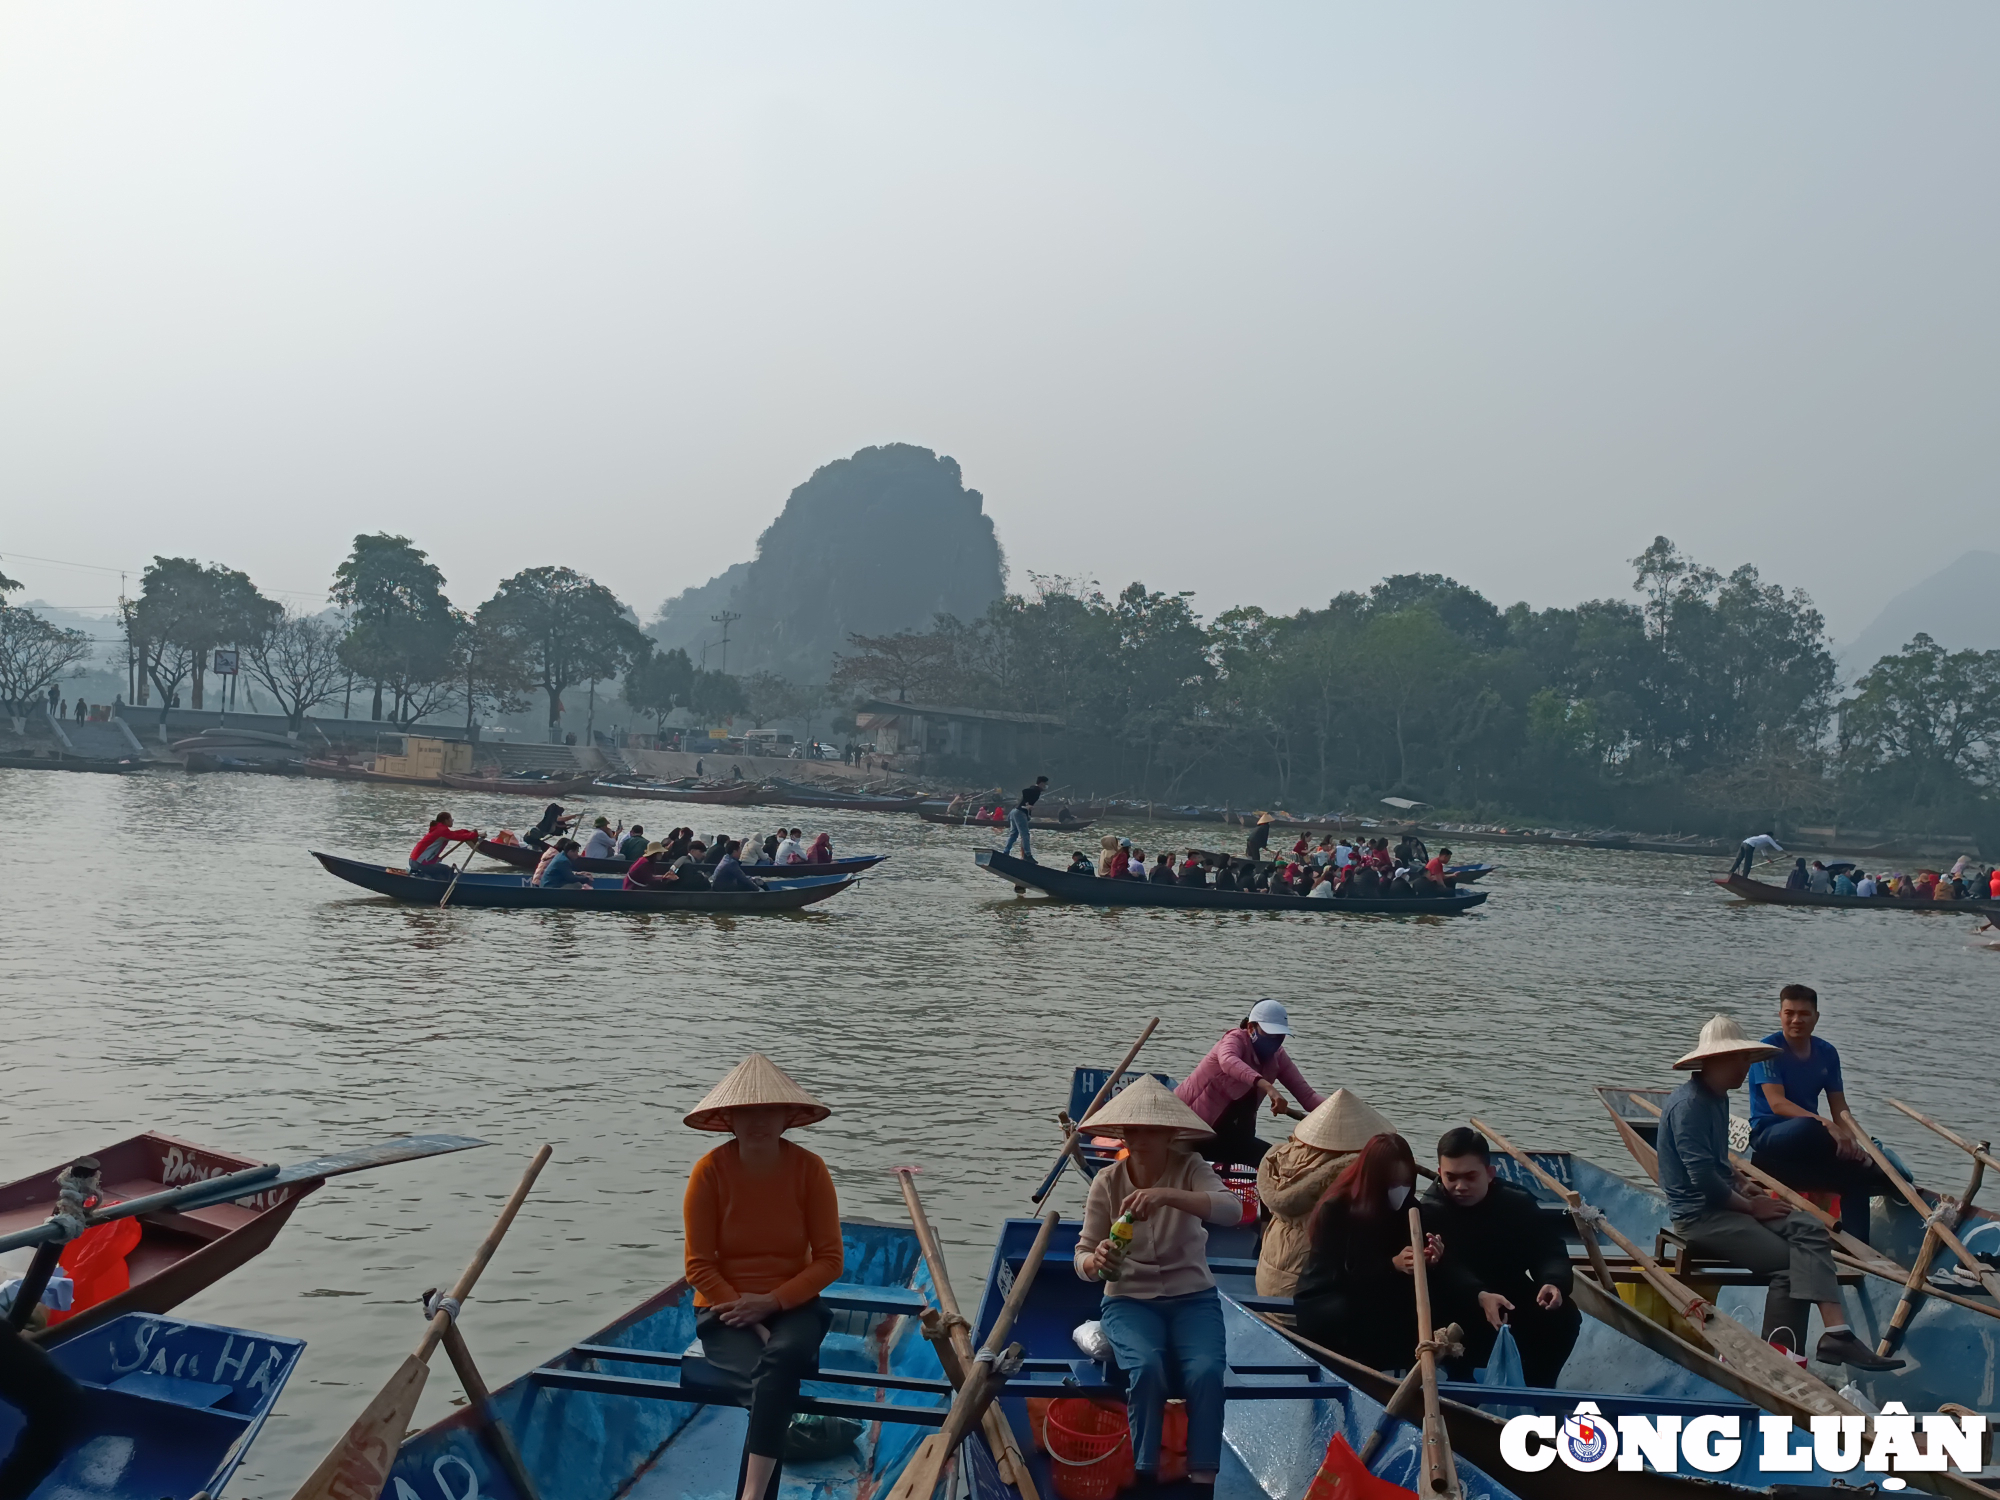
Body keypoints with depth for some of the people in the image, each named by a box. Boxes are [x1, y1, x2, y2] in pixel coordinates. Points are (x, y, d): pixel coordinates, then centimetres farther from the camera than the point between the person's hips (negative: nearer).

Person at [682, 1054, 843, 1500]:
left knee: (785, 1354, -33)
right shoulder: (710, 1171, -8)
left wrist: (771, 1302, -16)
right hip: (724, 1308, -1)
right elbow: (699, 1266, -6)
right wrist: (745, 1315, -17)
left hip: (793, 1305, 1)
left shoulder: (809, 1169, -6)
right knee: (777, 1374, -30)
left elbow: (829, 1260, -5)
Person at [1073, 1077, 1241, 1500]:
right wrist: (1096, 1261, -29)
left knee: (1206, 1371, -28)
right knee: (1146, 1367, -30)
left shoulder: (1189, 1169, -6)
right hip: (1129, 1300, 0)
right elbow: (1083, 1258, -2)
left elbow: (1232, 1209, -27)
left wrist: (1168, 1196, -42)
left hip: (1192, 1298, 0)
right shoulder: (1107, 1182, -2)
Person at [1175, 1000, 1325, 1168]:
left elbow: (1306, 1094, -9)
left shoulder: (1278, 1057, -1)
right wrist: (1268, 1087, -59)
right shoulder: (1236, 1039, -19)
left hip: (1225, 1131, 7)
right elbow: (1228, 1061, -45)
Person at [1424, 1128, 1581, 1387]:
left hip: (1513, 1303, 4)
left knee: (1563, 1314, -20)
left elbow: (1550, 1250, -10)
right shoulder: (1429, 1210, -15)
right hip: (1460, 1309, -3)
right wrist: (1480, 1297, -49)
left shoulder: (1519, 1202, -4)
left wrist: (1553, 1281, -35)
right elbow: (1446, 1269, -29)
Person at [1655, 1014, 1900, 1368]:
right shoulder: (1689, 1104, -18)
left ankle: (1836, 1333, -23)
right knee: (1788, 1260, -16)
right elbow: (1702, 1178, -23)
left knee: (1809, 1229, -11)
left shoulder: (1717, 1098, 16)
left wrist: (1740, 1187, 6)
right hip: (1697, 1216, -10)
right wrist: (1749, 1205, -11)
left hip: (1721, 1205, 10)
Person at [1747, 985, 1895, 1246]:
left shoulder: (1826, 1052, 9)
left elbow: (1839, 1109, 6)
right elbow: (1777, 1103, -20)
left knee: (1856, 1178, -18)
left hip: (1809, 1146, 7)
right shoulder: (1769, 1049, -9)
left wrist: (1850, 1140, -16)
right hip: (1768, 1136, -6)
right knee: (1808, 1128, -38)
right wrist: (1825, 1124, -33)